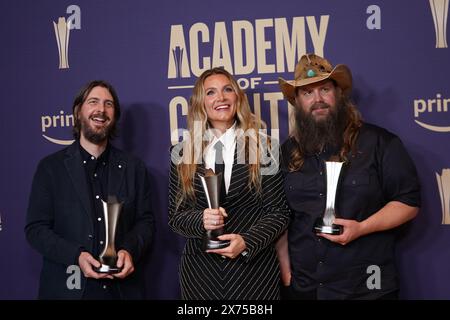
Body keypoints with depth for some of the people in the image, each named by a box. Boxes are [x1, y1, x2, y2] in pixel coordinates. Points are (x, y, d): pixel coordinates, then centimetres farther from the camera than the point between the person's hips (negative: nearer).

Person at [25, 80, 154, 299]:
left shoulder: (134, 168, 5)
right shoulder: (50, 167, 0)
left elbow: (145, 221, 5)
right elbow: (35, 228, -3)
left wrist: (130, 251, -14)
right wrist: (76, 256, -18)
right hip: (67, 287, -1)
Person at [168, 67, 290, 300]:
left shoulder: (261, 145, -2)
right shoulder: (183, 152, 3)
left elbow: (279, 211, -3)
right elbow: (175, 215, 4)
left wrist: (247, 242, -16)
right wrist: (200, 220, -16)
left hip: (254, 267, -1)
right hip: (199, 270, 2)